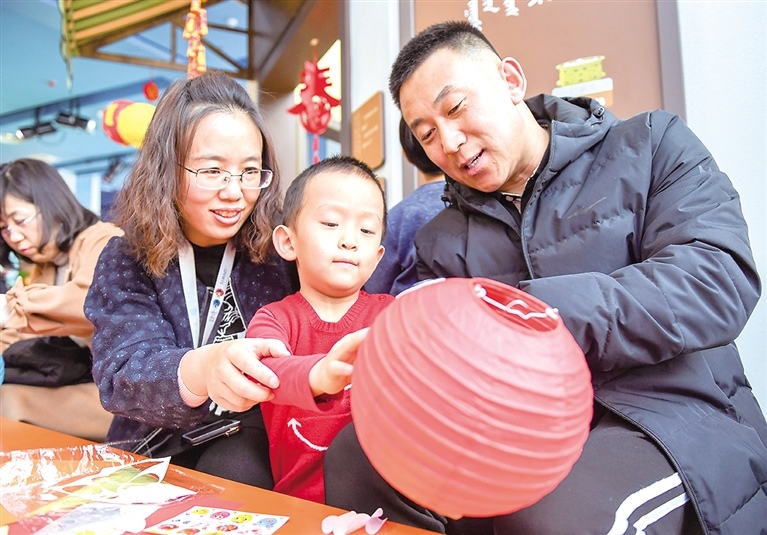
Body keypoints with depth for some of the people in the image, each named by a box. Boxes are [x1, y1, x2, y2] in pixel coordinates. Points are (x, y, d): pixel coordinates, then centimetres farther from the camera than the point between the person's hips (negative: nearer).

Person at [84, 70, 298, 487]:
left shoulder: (280, 249, -6)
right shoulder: (126, 263, -4)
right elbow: (121, 373, -18)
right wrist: (200, 370, -41)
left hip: (254, 439, -1)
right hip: (154, 451, 1)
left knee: (232, 470, -30)